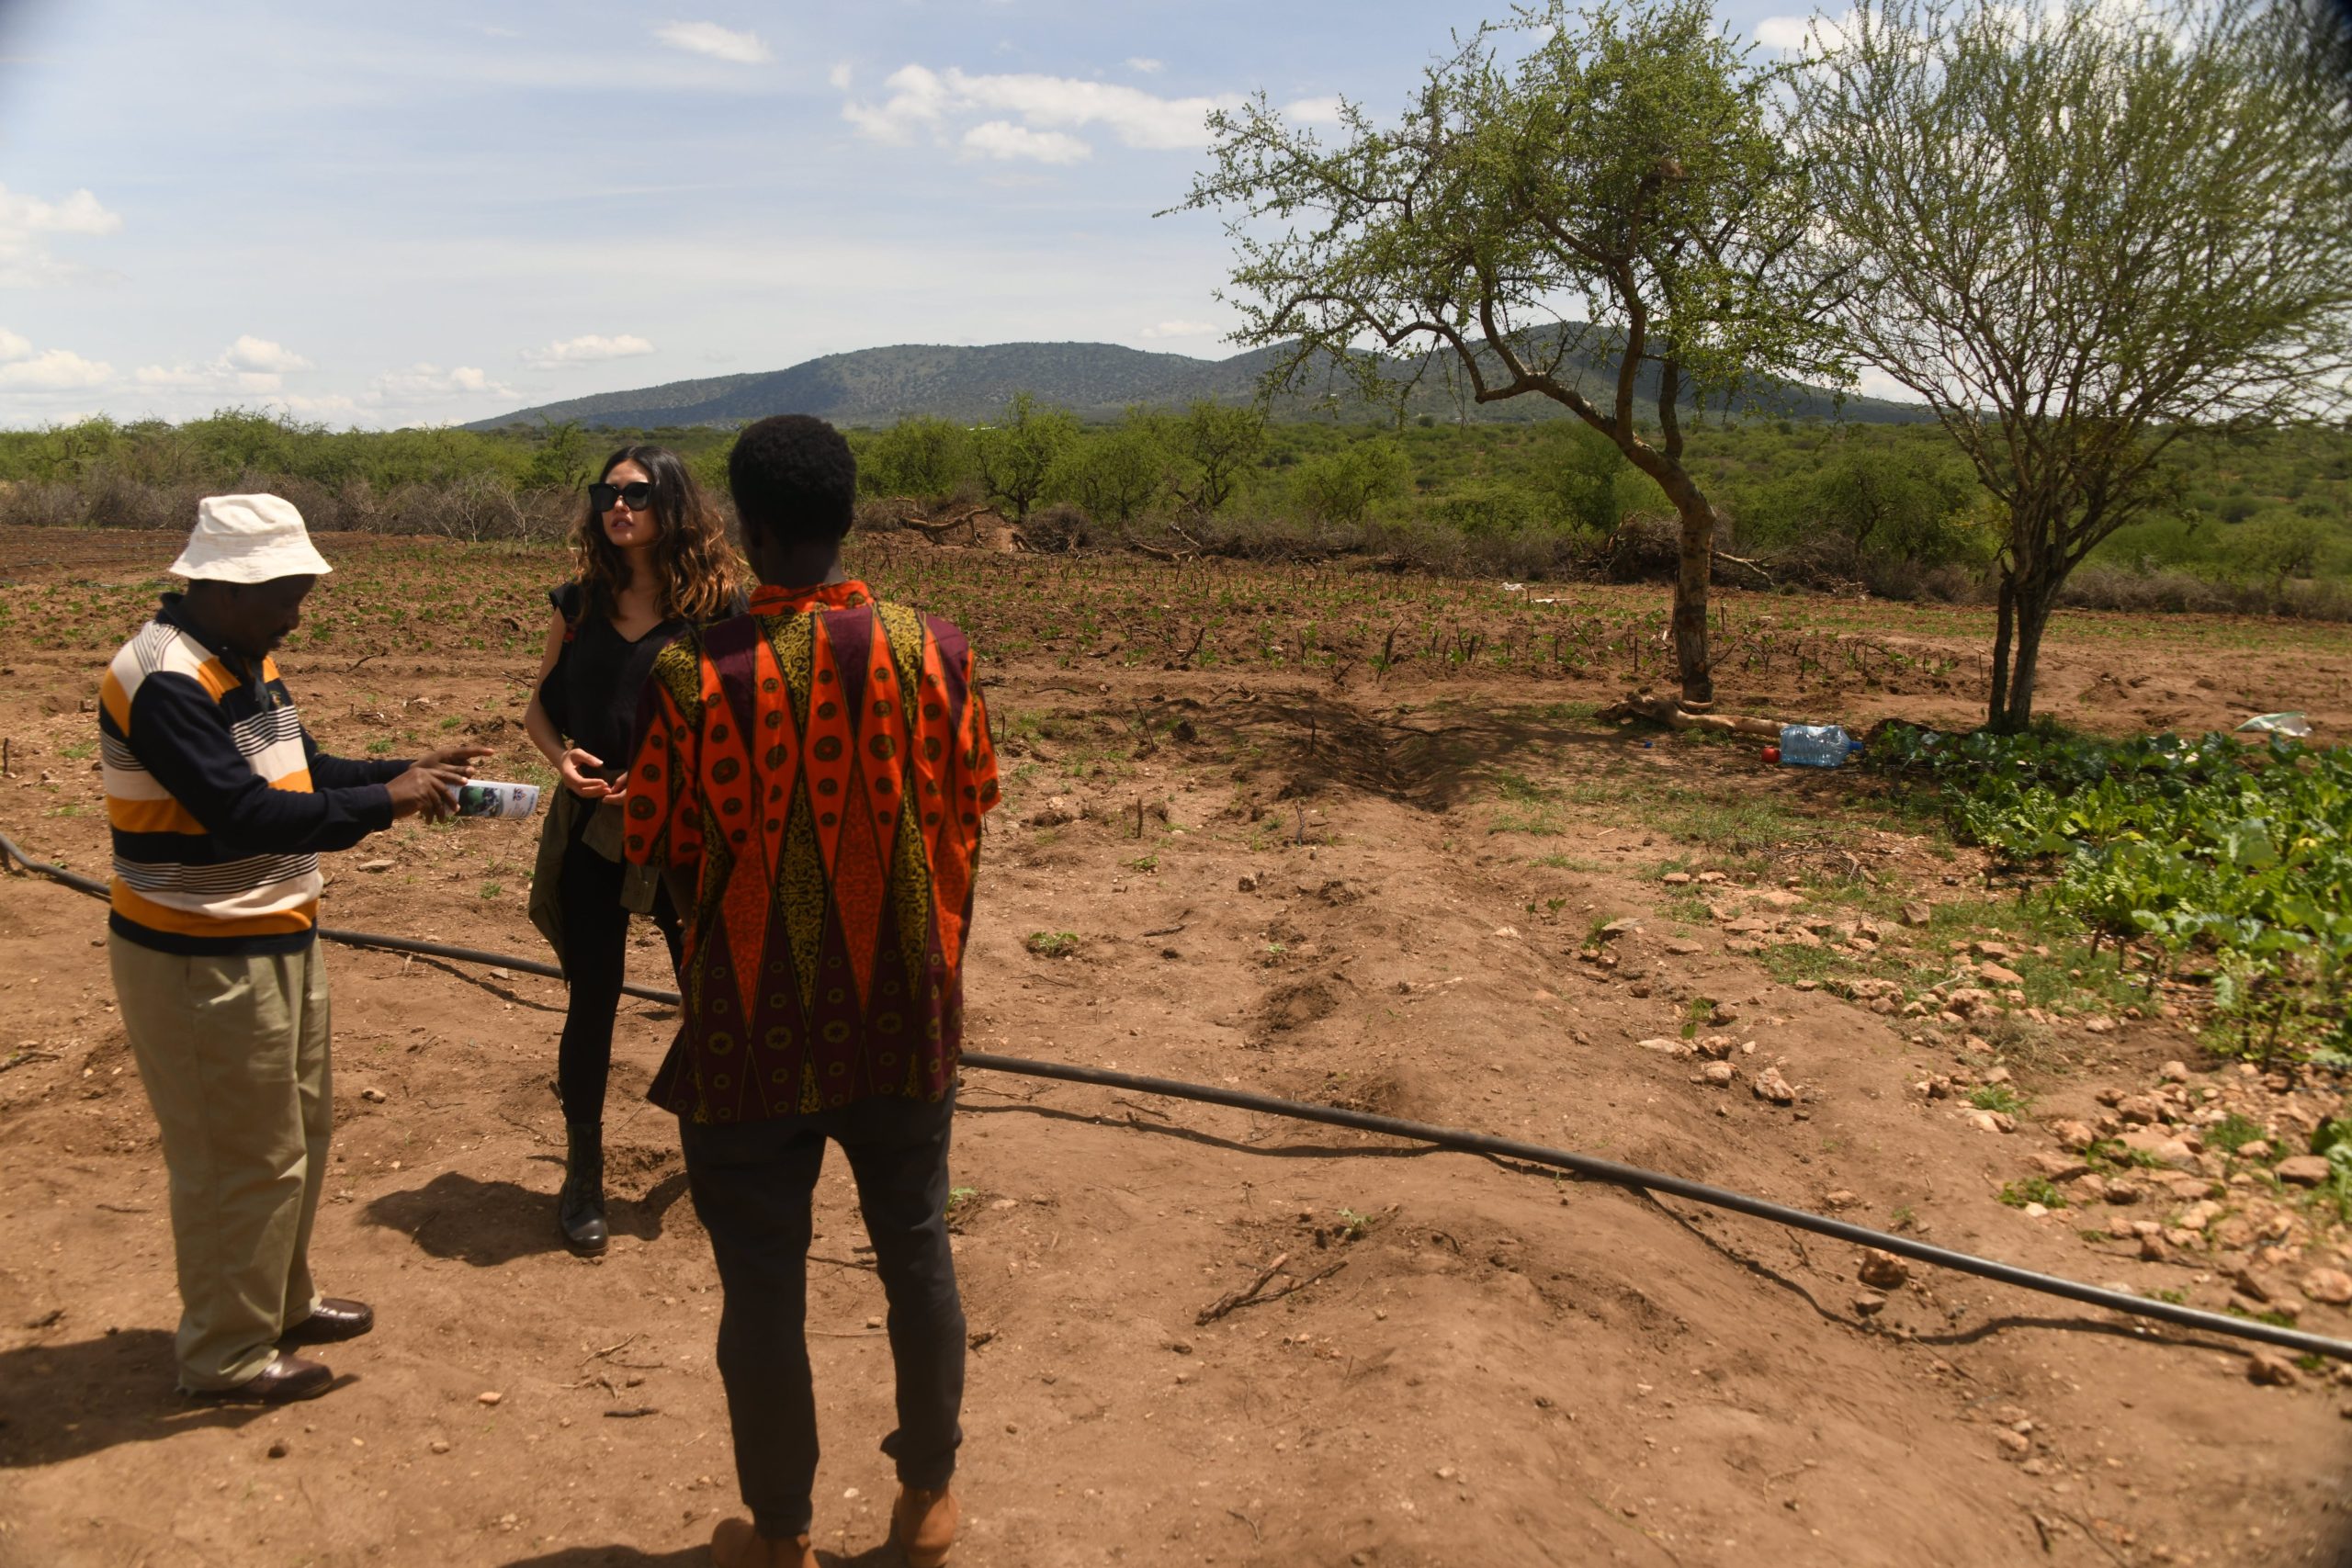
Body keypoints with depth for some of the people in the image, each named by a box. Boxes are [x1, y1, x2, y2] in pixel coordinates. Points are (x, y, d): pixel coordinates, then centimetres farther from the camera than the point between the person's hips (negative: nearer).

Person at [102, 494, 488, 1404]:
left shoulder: (246, 662, 8)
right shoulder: (165, 680, -23)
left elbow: (301, 771, 12)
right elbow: (242, 812, -29)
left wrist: (408, 774, -1)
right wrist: (385, 801, -24)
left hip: (275, 944, 10)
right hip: (202, 962, -10)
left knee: (300, 1128, 21)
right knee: (244, 1158, 3)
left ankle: (281, 1301, 39)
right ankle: (225, 1354, 21)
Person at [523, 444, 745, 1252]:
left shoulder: (719, 607, -7)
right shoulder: (579, 604, 4)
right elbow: (539, 707, 11)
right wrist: (560, 755, -9)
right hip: (591, 832, 2)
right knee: (592, 1002, 8)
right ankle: (583, 1174, 24)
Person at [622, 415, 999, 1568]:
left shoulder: (693, 675, -17)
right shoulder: (935, 652, -9)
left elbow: (655, 847, -7)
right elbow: (967, 819, 0)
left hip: (753, 1033, -2)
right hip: (905, 1018, 3)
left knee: (763, 1285, 13)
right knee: (916, 1253, 20)